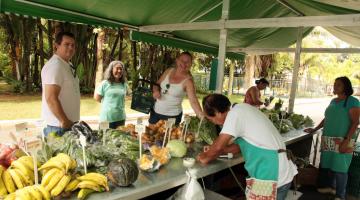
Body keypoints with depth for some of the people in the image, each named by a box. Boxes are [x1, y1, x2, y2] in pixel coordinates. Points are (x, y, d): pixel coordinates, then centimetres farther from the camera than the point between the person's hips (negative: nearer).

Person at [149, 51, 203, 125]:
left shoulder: (188, 80, -17)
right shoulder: (169, 71, -3)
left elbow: (193, 101, -27)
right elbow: (157, 84, 10)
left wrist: (202, 117, -40)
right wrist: (155, 91, -12)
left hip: (173, 116, -5)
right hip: (156, 111, 5)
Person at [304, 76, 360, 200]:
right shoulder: (333, 101, 14)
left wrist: (347, 141, -18)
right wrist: (314, 129, 18)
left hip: (342, 141, -6)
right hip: (328, 140, 6)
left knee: (339, 168, -2)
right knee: (327, 165, 13)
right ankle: (330, 186, 32)